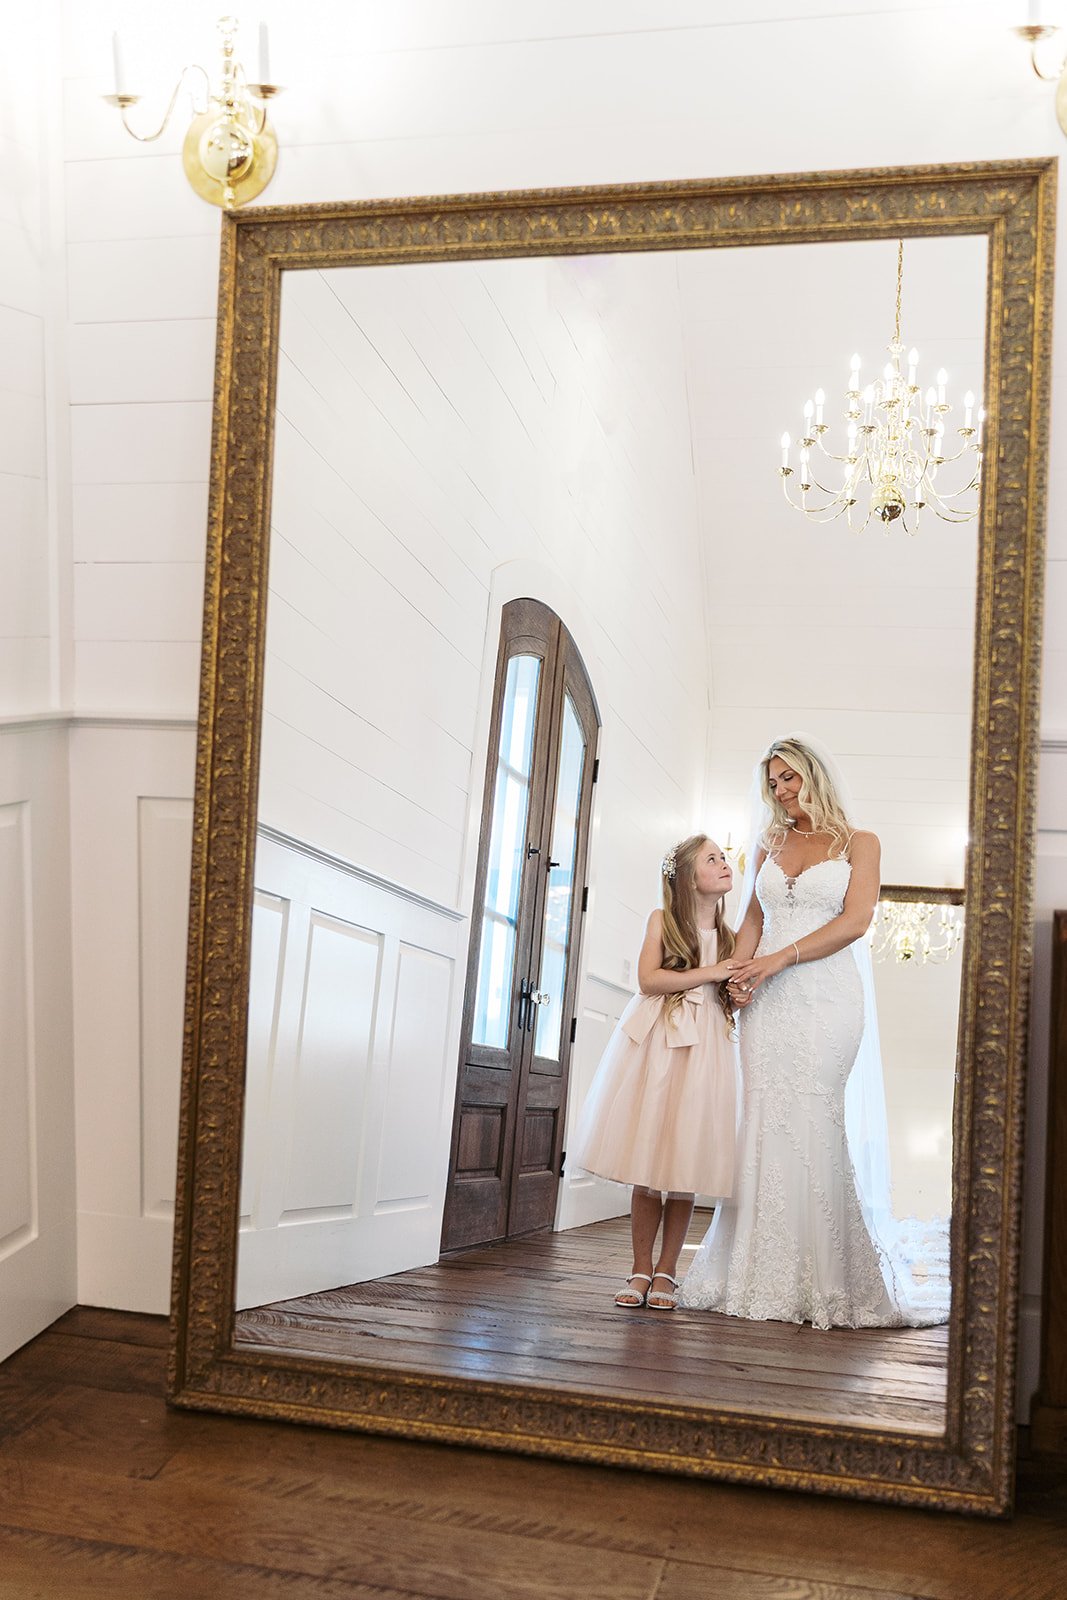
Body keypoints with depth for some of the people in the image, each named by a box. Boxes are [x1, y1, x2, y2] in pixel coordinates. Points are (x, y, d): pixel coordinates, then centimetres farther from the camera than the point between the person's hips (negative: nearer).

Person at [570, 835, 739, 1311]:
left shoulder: (729, 937, 13)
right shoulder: (662, 920, 5)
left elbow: (736, 996, 15)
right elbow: (648, 978, -7)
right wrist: (710, 973, -10)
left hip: (704, 1047, 2)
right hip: (654, 1041, -2)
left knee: (686, 1167, -1)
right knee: (646, 1166, -2)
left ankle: (665, 1272, 9)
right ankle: (640, 1270, 8)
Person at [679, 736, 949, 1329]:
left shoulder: (859, 843, 6)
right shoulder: (769, 844, 19)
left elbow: (854, 921, -5)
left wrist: (779, 959, -12)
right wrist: (739, 973, 0)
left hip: (828, 996, -4)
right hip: (769, 1000, 4)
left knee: (820, 1122, -10)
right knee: (767, 1122, -2)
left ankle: (829, 1282, -4)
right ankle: (767, 1275, 2)